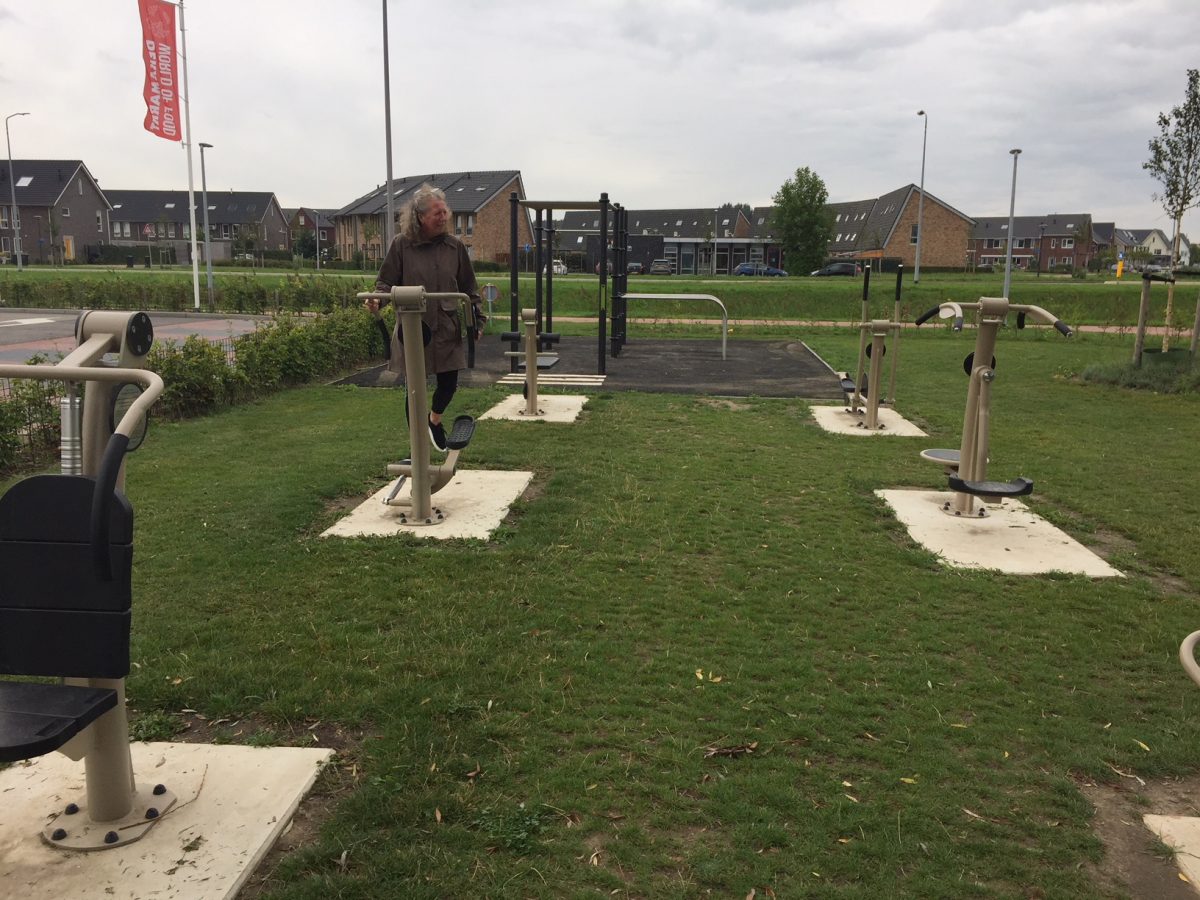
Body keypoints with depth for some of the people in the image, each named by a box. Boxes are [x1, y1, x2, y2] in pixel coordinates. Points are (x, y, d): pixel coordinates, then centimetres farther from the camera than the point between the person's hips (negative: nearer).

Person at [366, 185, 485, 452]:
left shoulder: (455, 246, 4)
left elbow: (469, 289, 10)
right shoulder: (402, 245, -4)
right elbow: (386, 281, 1)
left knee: (449, 382, 3)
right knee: (415, 387, 3)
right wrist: (377, 299, -19)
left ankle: (435, 420, 38)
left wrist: (477, 320, 6)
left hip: (447, 329, 2)